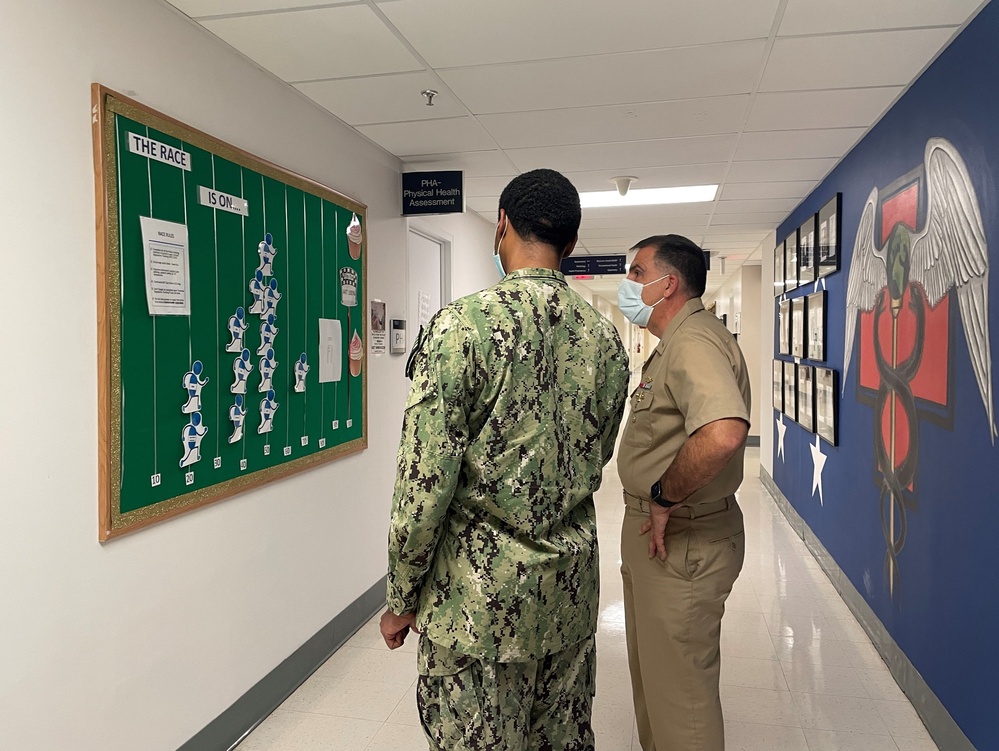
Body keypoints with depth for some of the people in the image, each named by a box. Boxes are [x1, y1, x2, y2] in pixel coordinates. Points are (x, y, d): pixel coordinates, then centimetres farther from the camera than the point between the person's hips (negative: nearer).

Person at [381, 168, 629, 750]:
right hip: (573, 588, 6)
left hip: (480, 593, -5)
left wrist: (402, 597, -5)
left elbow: (426, 480, -17)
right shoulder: (606, 336, 0)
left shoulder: (463, 325, -17)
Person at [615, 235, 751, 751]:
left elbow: (723, 433, -42)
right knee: (652, 673, 26)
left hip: (682, 542, -11)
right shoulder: (676, 343, 13)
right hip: (657, 533, 11)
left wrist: (663, 498, -28)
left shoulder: (695, 342, -23)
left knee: (680, 688, 5)